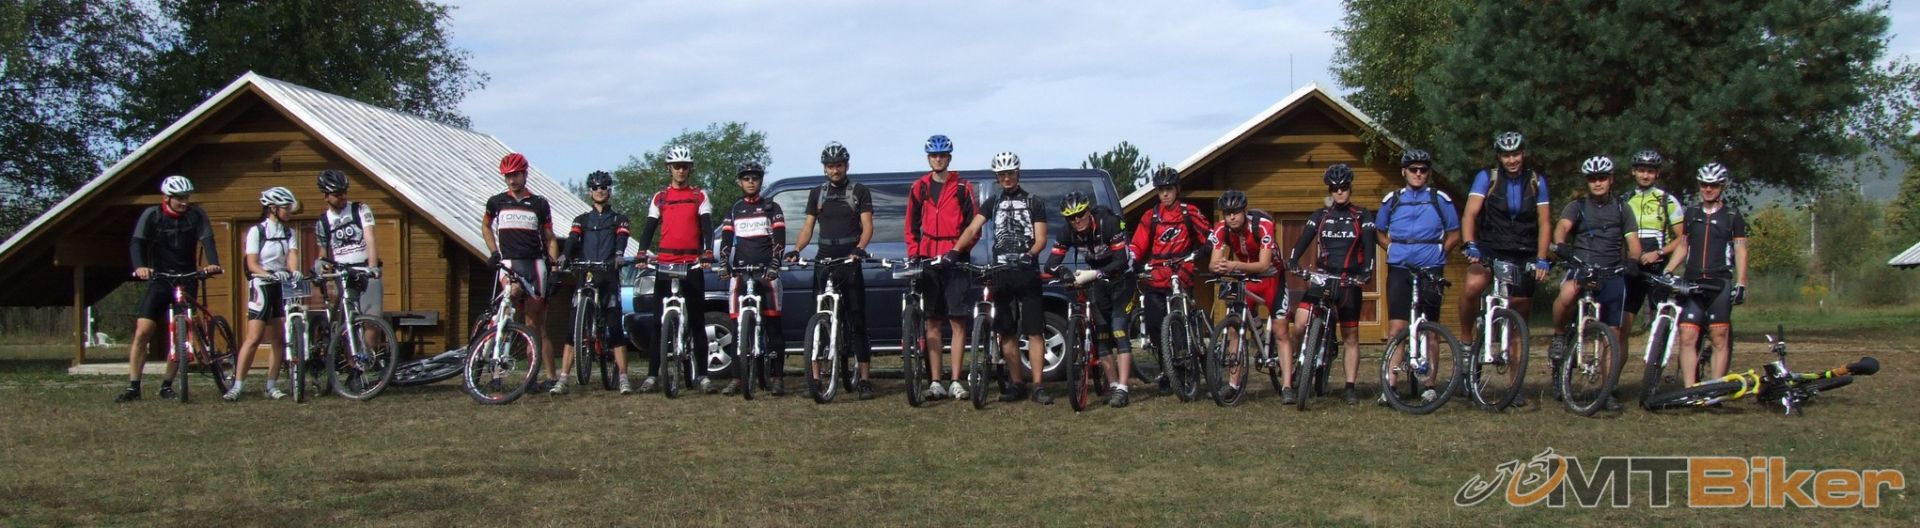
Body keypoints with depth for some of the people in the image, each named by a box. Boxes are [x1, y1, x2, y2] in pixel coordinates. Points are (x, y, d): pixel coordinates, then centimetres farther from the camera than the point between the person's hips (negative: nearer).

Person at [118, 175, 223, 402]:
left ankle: (167, 385, 11)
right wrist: (139, 267, -34)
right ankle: (133, 386, -6)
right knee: (142, 332, -10)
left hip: (187, 280, 1)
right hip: (159, 279, -1)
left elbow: (207, 240, -13)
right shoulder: (152, 215, -5)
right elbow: (136, 243, -14)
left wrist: (213, 263, -34)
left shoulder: (196, 215, -3)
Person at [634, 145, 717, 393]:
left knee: (697, 320, 0)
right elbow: (649, 226, 5)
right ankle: (652, 374, 1)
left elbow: (707, 225, -2)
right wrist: (643, 251, -14)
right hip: (664, 262, 1)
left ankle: (702, 374, 1)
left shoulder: (699, 196, 9)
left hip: (693, 263, -1)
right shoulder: (659, 197, 12)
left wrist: (708, 251, -21)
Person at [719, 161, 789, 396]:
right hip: (740, 271, 2)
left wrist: (774, 263, -17)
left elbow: (779, 238, 0)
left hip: (766, 271, -2)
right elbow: (726, 240, 7)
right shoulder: (734, 211, 17)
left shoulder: (771, 208, 10)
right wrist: (724, 264, -11)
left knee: (772, 324, -6)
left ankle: (778, 377, -7)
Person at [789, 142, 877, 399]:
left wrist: (859, 248, -25)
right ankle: (814, 377, 1)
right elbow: (808, 226, 10)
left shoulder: (860, 192, 4)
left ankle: (865, 379, -2)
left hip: (850, 261, -3)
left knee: (857, 322, -3)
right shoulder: (817, 194, 14)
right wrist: (796, 250, -9)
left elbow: (867, 226, -5)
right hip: (824, 260, 3)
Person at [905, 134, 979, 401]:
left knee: (958, 321, -5)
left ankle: (956, 382, -2)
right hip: (928, 261, 3)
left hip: (954, 261, -3)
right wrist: (913, 254, 2)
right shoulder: (919, 188, 11)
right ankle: (935, 382, 4)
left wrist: (958, 251, -10)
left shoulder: (962, 188, 2)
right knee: (933, 323, 3)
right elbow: (911, 226, 14)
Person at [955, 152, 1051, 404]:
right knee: (1006, 333, 5)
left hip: (1027, 273, -4)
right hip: (1001, 274, 4)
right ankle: (1016, 384, 12)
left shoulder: (1033, 203, 5)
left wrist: (1030, 254, -24)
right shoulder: (993, 203, 14)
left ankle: (1038, 386, -9)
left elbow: (1041, 239, -2)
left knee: (1033, 332, -8)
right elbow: (972, 229, 2)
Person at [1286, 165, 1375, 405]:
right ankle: (1287, 383, -11)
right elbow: (1303, 241, -1)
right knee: (1299, 327, -15)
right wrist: (1292, 261, -20)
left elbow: (1369, 246, -6)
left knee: (1351, 337, 4)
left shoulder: (1362, 217, 5)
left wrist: (1367, 270, -24)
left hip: (1349, 281, -1)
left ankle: (1350, 387, 12)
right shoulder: (1320, 216, 10)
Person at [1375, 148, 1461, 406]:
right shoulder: (1392, 200, 8)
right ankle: (1389, 386, -9)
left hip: (1431, 271, 0)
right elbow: (1379, 232, 19)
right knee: (1396, 327, -7)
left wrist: (1437, 252, -2)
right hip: (1399, 271, 0)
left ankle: (1429, 385, 11)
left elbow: (1454, 234, 10)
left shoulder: (1441, 200, 4)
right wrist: (1395, 250, 4)